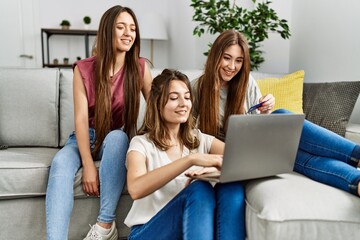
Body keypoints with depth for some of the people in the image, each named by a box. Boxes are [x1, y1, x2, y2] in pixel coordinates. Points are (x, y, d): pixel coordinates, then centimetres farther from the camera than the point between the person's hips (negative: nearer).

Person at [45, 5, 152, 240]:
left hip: (117, 139, 0)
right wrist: (88, 165, -26)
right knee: (60, 163, -31)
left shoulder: (140, 67, -6)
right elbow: (81, 117, -16)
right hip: (86, 137, 1)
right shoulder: (84, 69, -8)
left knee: (118, 136, -36)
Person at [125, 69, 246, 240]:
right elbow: (135, 189, -25)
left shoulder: (199, 139, 11)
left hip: (193, 225, 4)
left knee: (231, 186, -26)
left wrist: (219, 165, -30)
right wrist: (191, 159, -34)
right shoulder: (142, 144, -3)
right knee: (200, 189, -32)